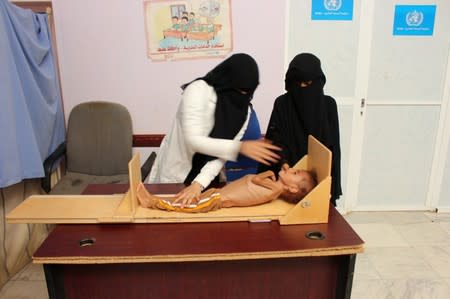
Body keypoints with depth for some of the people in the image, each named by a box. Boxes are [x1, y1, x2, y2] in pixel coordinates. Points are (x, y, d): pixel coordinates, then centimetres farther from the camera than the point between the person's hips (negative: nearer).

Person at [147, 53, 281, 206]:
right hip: (175, 172, -3)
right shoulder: (199, 90, -21)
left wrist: (199, 183, -27)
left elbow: (222, 151, -13)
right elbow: (193, 140, -29)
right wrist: (240, 147, -36)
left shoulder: (244, 110, -7)